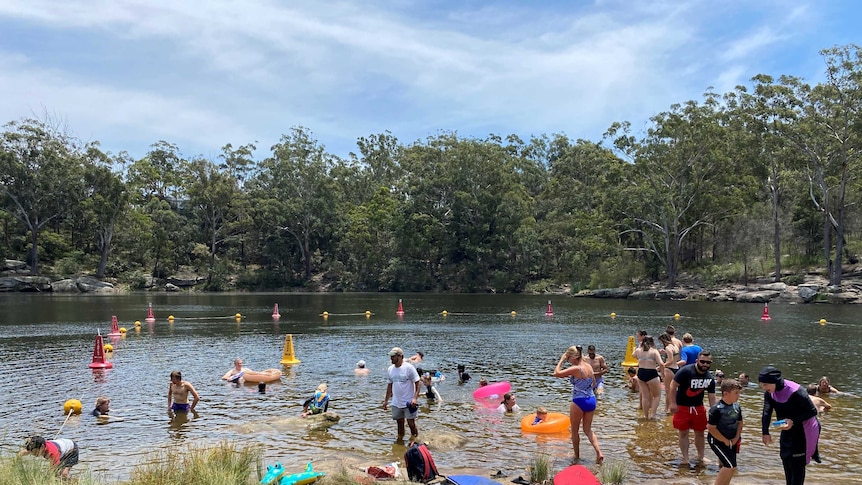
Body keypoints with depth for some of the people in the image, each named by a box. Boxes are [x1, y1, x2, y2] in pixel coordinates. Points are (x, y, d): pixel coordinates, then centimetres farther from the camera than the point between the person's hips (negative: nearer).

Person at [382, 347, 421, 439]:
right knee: (400, 423, 14)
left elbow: (417, 383, -11)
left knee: (411, 423, 0)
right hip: (396, 403, 5)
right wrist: (386, 400, 15)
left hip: (409, 403, -5)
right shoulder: (390, 369, 6)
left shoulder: (409, 368, -12)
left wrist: (415, 398, -22)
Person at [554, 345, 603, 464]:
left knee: (574, 430, 13)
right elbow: (594, 383, 17)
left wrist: (561, 360, -12)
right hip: (591, 400, 7)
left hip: (579, 402, -7)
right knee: (588, 429, 17)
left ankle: (577, 456, 22)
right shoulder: (589, 366, 4)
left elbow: (556, 373, -20)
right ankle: (599, 452, 0)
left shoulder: (576, 369, -19)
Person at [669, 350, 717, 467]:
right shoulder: (686, 371, -21)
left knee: (700, 433, 11)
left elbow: (712, 398, 1)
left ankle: (701, 457, 28)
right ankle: (685, 458, 13)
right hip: (682, 407, -4)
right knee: (683, 433, 3)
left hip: (698, 407, 4)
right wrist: (673, 403, -16)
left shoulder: (710, 379, -4)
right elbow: (673, 385, -16)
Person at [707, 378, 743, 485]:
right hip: (717, 441, -7)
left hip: (732, 441, 7)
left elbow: (739, 422, 12)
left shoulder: (737, 406, 2)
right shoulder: (716, 409, -21)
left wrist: (736, 438, -1)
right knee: (730, 465, -15)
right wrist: (725, 441, -14)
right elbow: (711, 428, -20)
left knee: (730, 467, 10)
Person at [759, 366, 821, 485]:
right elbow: (766, 412, -14)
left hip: (803, 430, -7)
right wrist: (765, 432, -23)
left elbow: (813, 411, -23)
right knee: (786, 459, 17)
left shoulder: (796, 392, -31)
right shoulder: (769, 392, -10)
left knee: (797, 463, -5)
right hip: (787, 430, 7)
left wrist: (793, 421, -32)